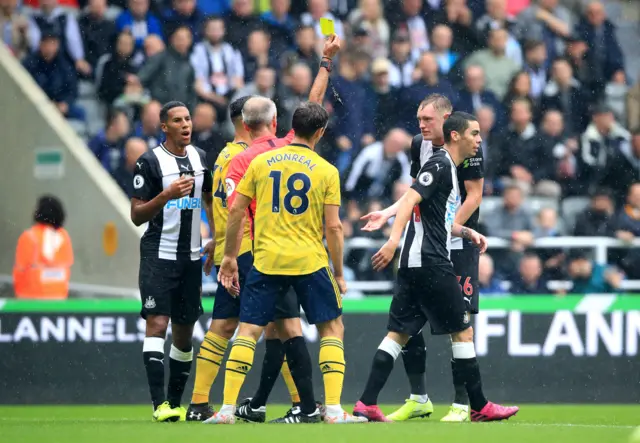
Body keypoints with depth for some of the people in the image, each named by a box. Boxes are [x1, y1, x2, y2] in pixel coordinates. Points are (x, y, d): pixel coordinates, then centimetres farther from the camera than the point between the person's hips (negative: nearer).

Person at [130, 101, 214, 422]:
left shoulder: (200, 158, 10)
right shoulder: (150, 162, -7)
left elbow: (209, 198, 26)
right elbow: (136, 215, -8)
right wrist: (167, 195, -23)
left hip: (191, 256, 6)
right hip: (159, 254, -6)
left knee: (184, 330, 9)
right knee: (157, 323, -16)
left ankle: (175, 402, 18)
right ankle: (159, 403, -21)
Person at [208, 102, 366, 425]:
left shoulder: (261, 162, 5)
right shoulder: (326, 171, 0)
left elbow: (236, 210, 5)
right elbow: (333, 227, -3)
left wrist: (229, 257, 14)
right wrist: (339, 274, 6)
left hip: (266, 261, 1)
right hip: (310, 261, -1)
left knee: (248, 331, 6)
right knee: (332, 328, 11)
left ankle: (227, 409, -2)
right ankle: (334, 410, 2)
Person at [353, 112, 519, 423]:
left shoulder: (449, 169, 20)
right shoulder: (440, 165, -10)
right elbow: (409, 200, -22)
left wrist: (467, 232, 18)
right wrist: (394, 240, -33)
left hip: (416, 264, 10)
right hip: (430, 261, -10)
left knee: (399, 333, 5)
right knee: (463, 331, -1)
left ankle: (366, 405, -1)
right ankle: (479, 407, 6)